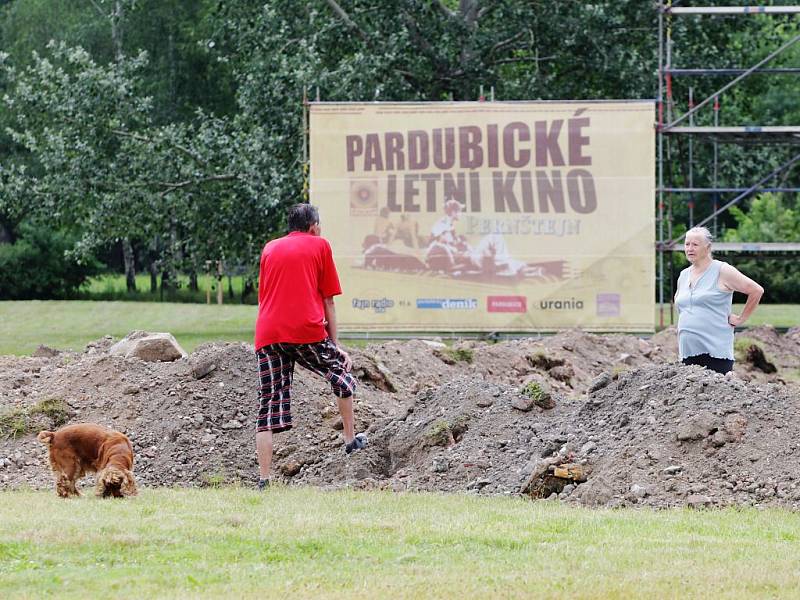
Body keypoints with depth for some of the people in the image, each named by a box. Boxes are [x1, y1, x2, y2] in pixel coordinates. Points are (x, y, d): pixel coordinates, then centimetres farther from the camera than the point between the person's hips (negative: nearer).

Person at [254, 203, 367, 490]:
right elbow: (328, 300, 9)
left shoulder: (269, 249, 20)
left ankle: (263, 480, -6)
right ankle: (350, 440, 30)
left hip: (267, 334, 3)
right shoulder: (319, 245, 10)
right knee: (341, 373, 24)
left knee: (268, 406, 1)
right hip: (307, 331, -3)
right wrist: (334, 343, 13)